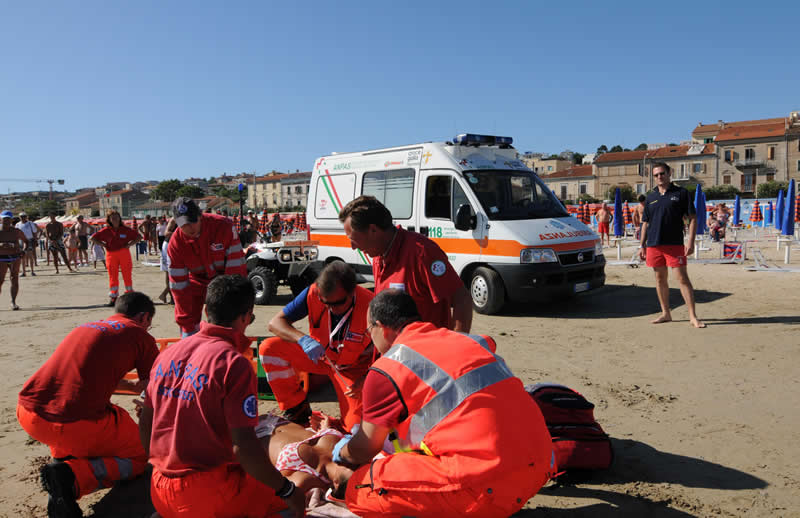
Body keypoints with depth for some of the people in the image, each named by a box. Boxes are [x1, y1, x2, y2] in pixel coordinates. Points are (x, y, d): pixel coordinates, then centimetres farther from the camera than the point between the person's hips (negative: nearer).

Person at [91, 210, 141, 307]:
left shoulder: (125, 229, 1)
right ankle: (113, 297, 6)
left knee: (127, 275, 2)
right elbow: (93, 238, 9)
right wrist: (104, 245, -1)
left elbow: (138, 236, 7)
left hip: (124, 254, 0)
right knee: (113, 276, 2)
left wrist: (129, 244, -3)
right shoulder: (106, 231, 3)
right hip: (111, 255, 1)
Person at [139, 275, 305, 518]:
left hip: (160, 491, 7)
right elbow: (243, 446, -21)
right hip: (208, 493, -7)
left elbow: (145, 423, 11)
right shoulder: (235, 364, -17)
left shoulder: (168, 353, 3)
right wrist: (287, 491, -8)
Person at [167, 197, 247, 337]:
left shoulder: (224, 226, -28)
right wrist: (186, 324, -16)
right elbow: (179, 285, -16)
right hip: (196, 279, 2)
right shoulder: (175, 243, -20)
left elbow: (236, 268, -25)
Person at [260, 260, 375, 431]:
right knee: (269, 348, -18)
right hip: (317, 354, 3)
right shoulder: (313, 293, -22)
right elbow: (275, 322, -17)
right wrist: (302, 338, -36)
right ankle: (297, 407, -4)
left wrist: (365, 380, -32)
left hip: (353, 368, -3)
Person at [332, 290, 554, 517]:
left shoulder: (387, 369, -4)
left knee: (360, 489, 2)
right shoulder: (469, 340, 14)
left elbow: (365, 450, 7)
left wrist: (340, 452, 33)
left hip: (488, 484, -8)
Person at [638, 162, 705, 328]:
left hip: (674, 243, -4)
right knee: (660, 279, 9)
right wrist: (642, 246, 12)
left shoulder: (680, 193, 2)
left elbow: (693, 218, 0)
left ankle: (693, 316, -1)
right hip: (654, 244, 4)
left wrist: (691, 242, -10)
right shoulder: (651, 197, 14)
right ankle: (665, 313, 19)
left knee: (682, 278, -6)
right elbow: (645, 223, 17)